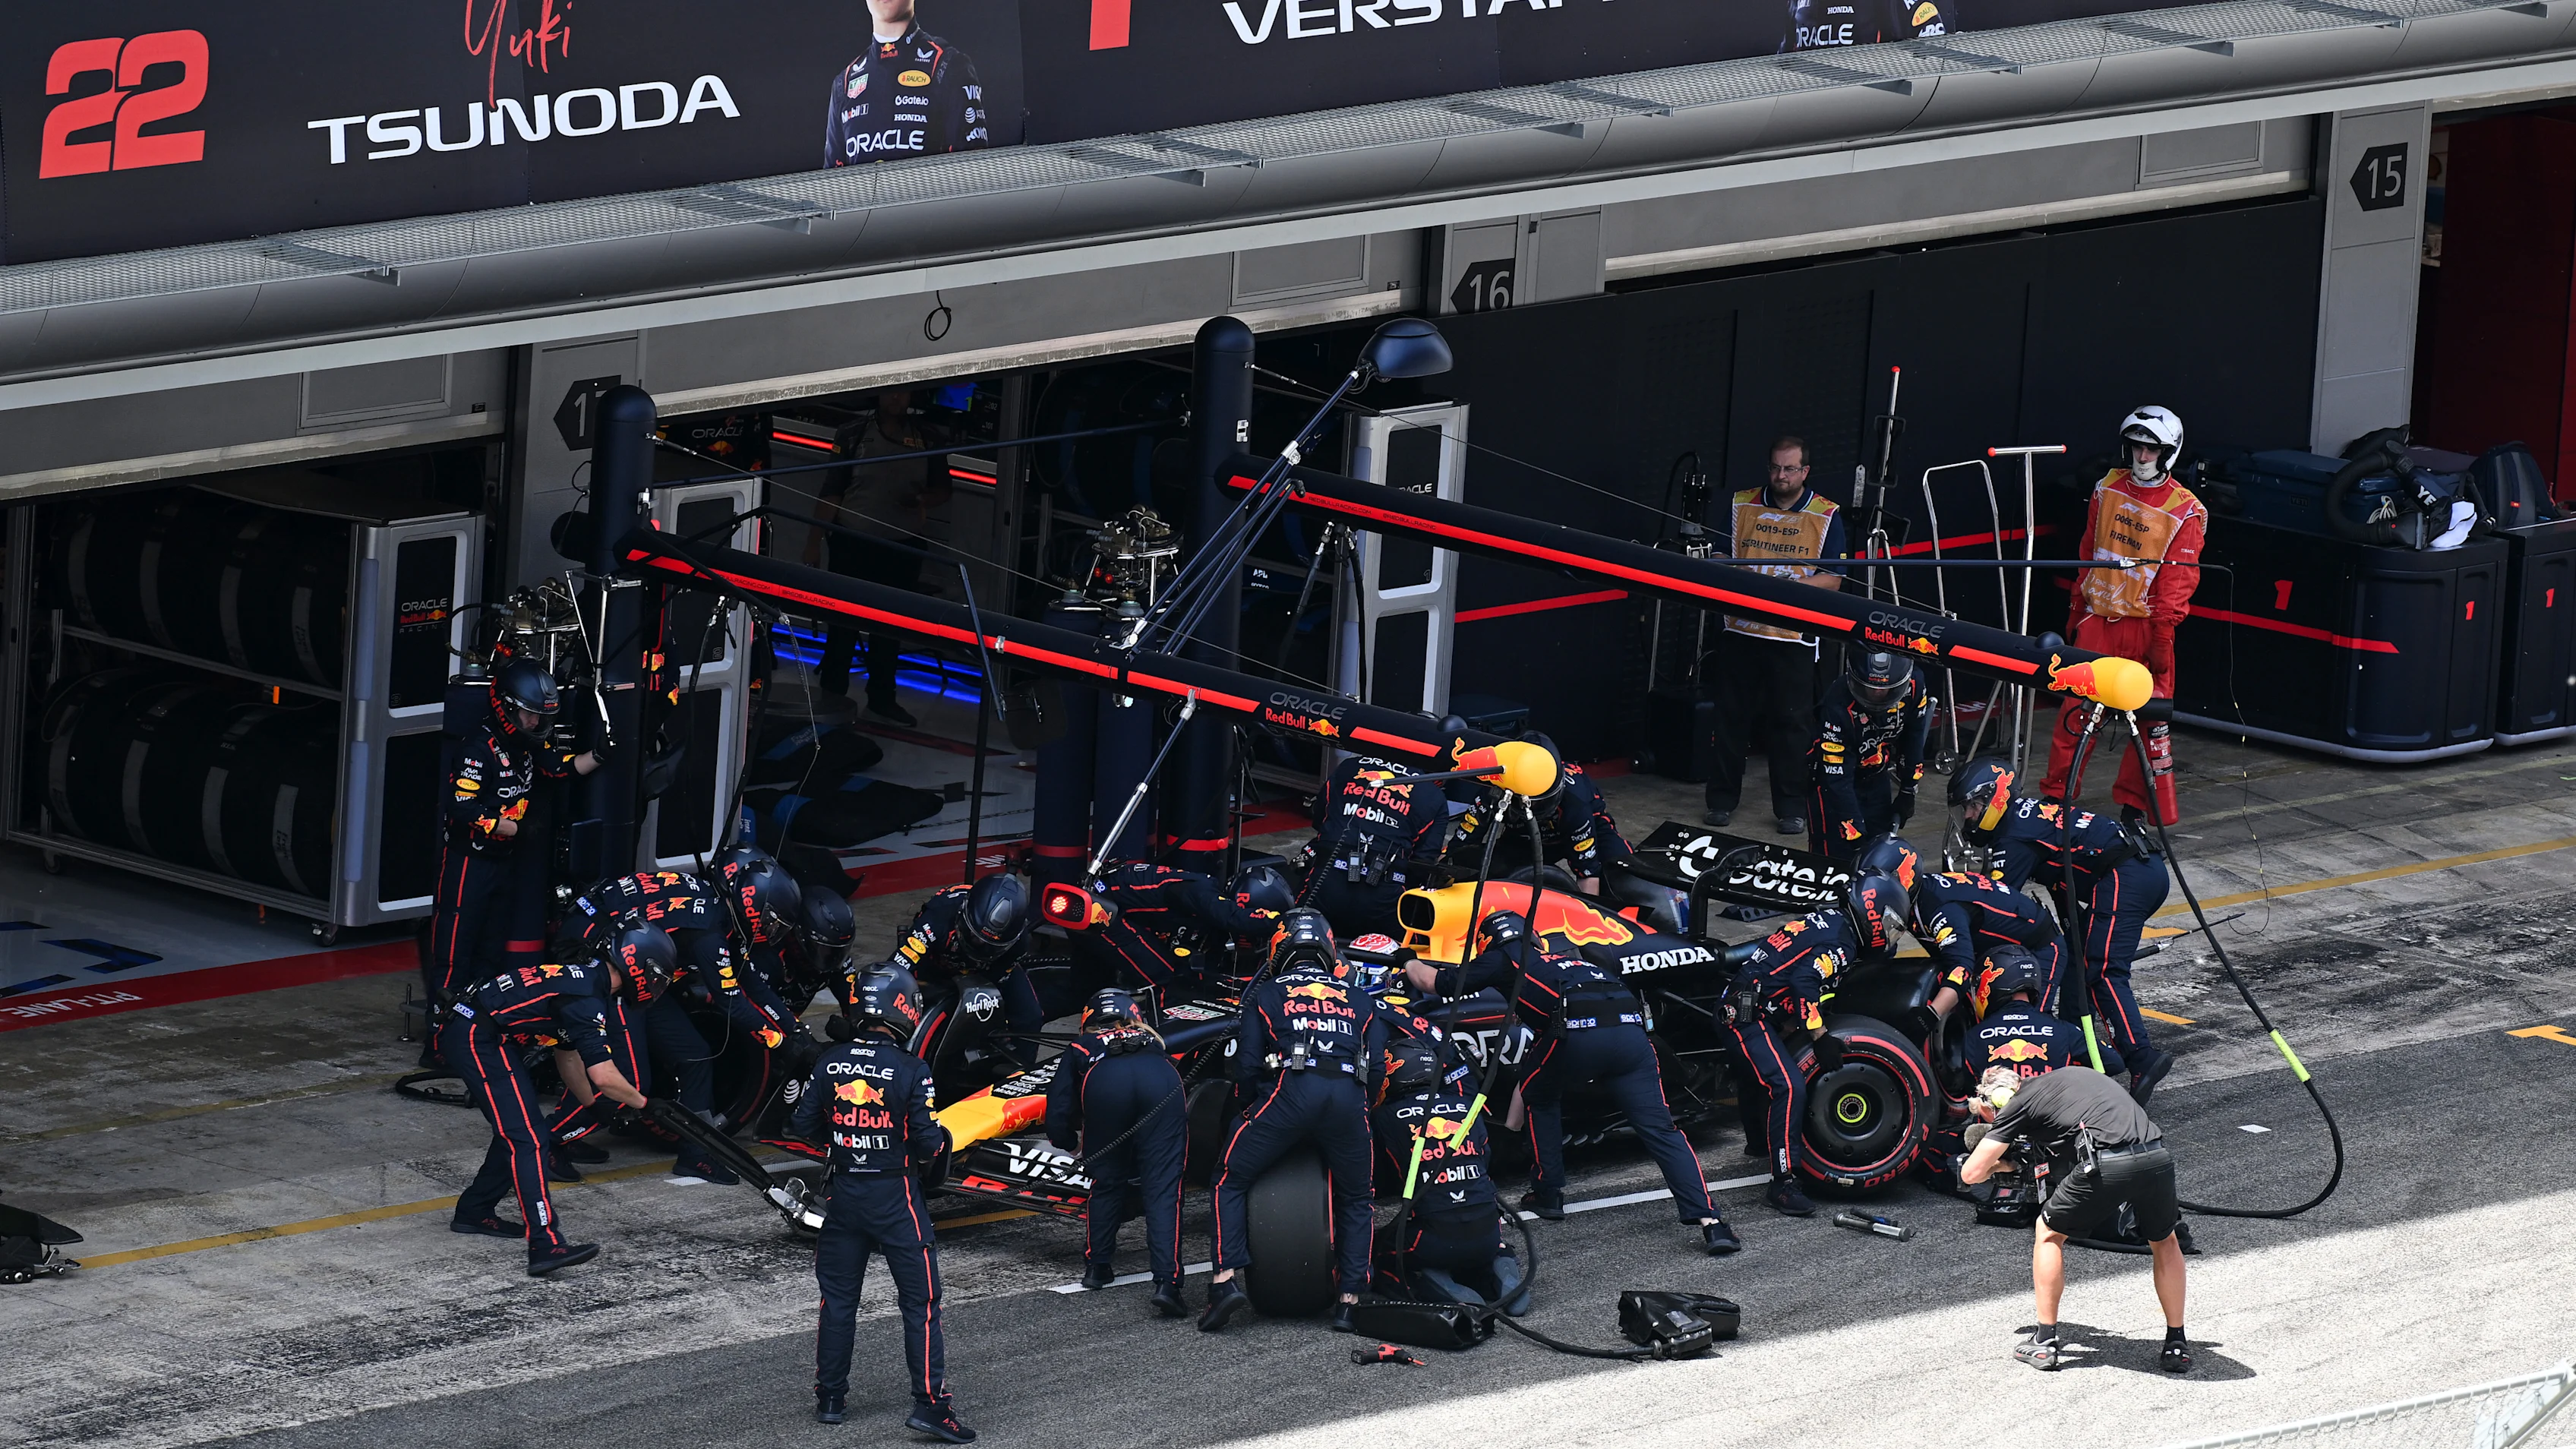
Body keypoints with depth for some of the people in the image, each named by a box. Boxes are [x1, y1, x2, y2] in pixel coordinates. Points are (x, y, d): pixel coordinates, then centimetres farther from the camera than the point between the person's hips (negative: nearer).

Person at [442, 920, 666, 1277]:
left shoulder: (580, 976, 16)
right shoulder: (587, 997, -15)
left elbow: (569, 1052, 29)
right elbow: (603, 1076, -18)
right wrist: (642, 1103, -1)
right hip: (478, 1039, -10)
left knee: (518, 1128, 20)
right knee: (527, 1139, -16)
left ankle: (474, 1211, 34)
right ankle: (546, 1245, -25)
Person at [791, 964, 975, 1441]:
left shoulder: (829, 1063, -4)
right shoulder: (912, 1071, -16)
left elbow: (802, 1126, 1)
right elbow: (928, 1142, -15)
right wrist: (943, 1138, 7)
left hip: (844, 1193, 4)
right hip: (895, 1197, -4)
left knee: (838, 1297, 16)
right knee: (920, 1300, 1)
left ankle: (830, 1397, 24)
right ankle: (930, 1403, -4)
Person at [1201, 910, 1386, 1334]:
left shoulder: (1266, 996, 22)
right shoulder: (1358, 1000, 28)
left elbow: (1246, 1066, 16)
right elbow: (1377, 1066, 20)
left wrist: (1257, 1101, 33)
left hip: (1292, 1089, -2)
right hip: (1350, 1095, 2)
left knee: (1230, 1181, 10)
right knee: (1355, 1199, 20)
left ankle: (1227, 1278, -7)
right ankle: (1350, 1299, 8)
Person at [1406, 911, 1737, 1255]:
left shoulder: (1502, 960, 24)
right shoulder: (1564, 959, 41)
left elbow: (1432, 981, 32)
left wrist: (1409, 963, 53)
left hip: (1578, 1032, -4)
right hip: (1631, 1030, 4)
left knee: (1540, 1098, 27)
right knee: (1660, 1130, 0)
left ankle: (1548, 1194, 26)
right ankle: (1709, 1221, -14)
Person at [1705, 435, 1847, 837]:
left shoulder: (1826, 516, 0)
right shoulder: (1743, 505, 7)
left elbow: (1833, 579, -3)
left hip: (1794, 637, -2)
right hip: (1742, 630, 2)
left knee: (1792, 722, 2)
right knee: (1732, 717, 7)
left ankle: (1792, 807, 10)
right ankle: (1722, 799, 18)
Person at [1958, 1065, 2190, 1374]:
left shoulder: (2020, 1104, 14)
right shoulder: (2077, 1075, 33)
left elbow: (1971, 1173, 14)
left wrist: (1996, 1164, 38)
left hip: (2107, 1165, -5)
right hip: (2157, 1158, 5)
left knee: (2049, 1234, 21)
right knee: (2164, 1243, 31)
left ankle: (2046, 1342, 21)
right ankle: (2176, 1345, 29)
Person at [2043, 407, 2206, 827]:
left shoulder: (2185, 512, -7)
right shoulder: (2108, 490, 7)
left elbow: (2179, 580, -9)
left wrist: (2162, 638, -16)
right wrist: (2077, 610, 17)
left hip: (2146, 625, -3)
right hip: (2099, 619, 3)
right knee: (2076, 709, 2)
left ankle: (2134, 801, 12)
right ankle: (2055, 792, 10)